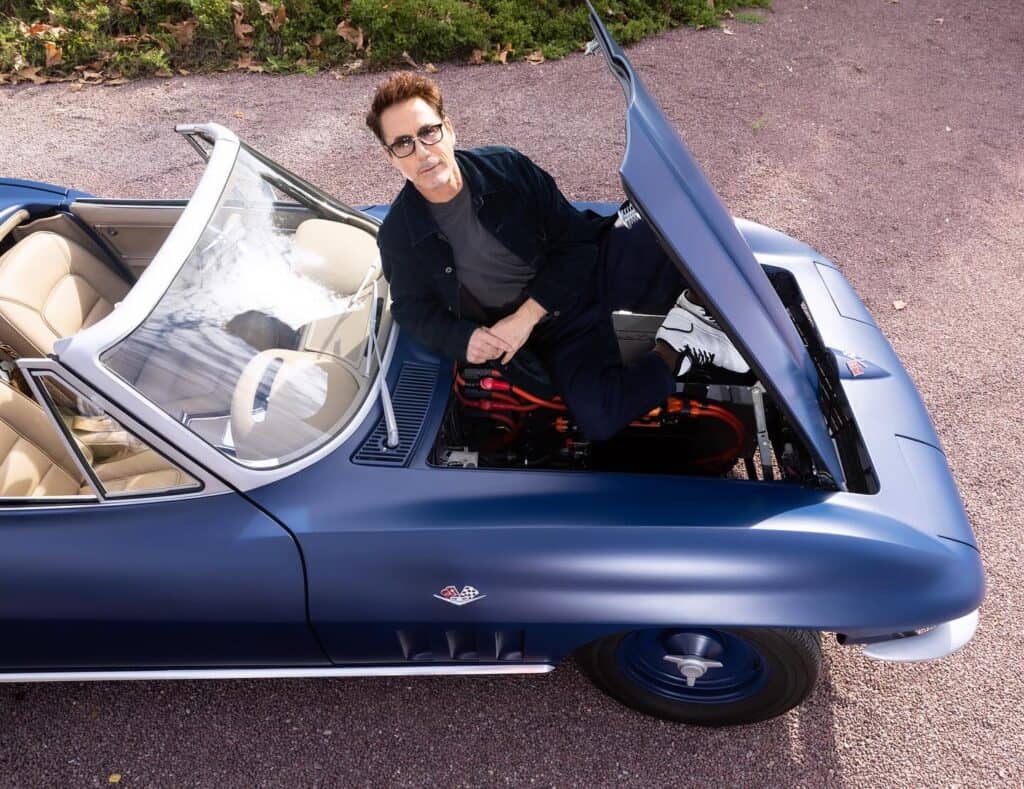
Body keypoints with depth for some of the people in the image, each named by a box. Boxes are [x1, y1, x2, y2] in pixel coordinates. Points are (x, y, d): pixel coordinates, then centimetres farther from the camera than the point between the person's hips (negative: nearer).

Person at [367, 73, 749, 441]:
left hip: (596, 263, 0)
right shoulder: (399, 237, -8)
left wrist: (526, 316, -18)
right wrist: (462, 338, -17)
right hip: (555, 329, 0)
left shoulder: (505, 166, -9)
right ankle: (674, 351, -5)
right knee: (597, 419, -28)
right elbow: (413, 309, 5)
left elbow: (575, 242, -8)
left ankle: (701, 308, -2)